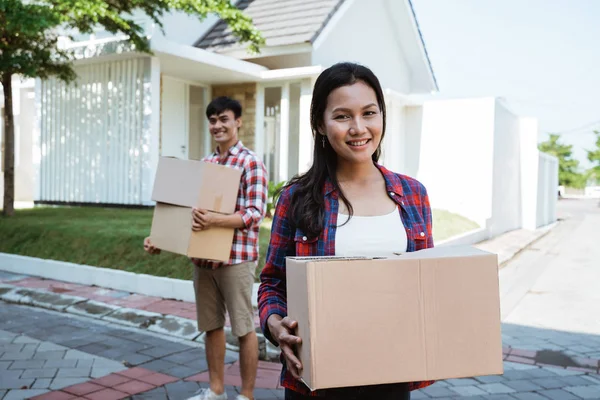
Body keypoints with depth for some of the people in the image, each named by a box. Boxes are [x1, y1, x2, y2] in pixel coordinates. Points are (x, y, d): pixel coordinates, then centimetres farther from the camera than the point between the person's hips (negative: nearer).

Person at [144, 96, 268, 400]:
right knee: (211, 326, 16)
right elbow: (190, 209, 17)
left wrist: (214, 220, -31)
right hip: (202, 258, 7)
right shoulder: (204, 164, 13)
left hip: (236, 258, -6)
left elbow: (255, 213, -16)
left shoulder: (251, 163, -7)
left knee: (244, 328, 5)